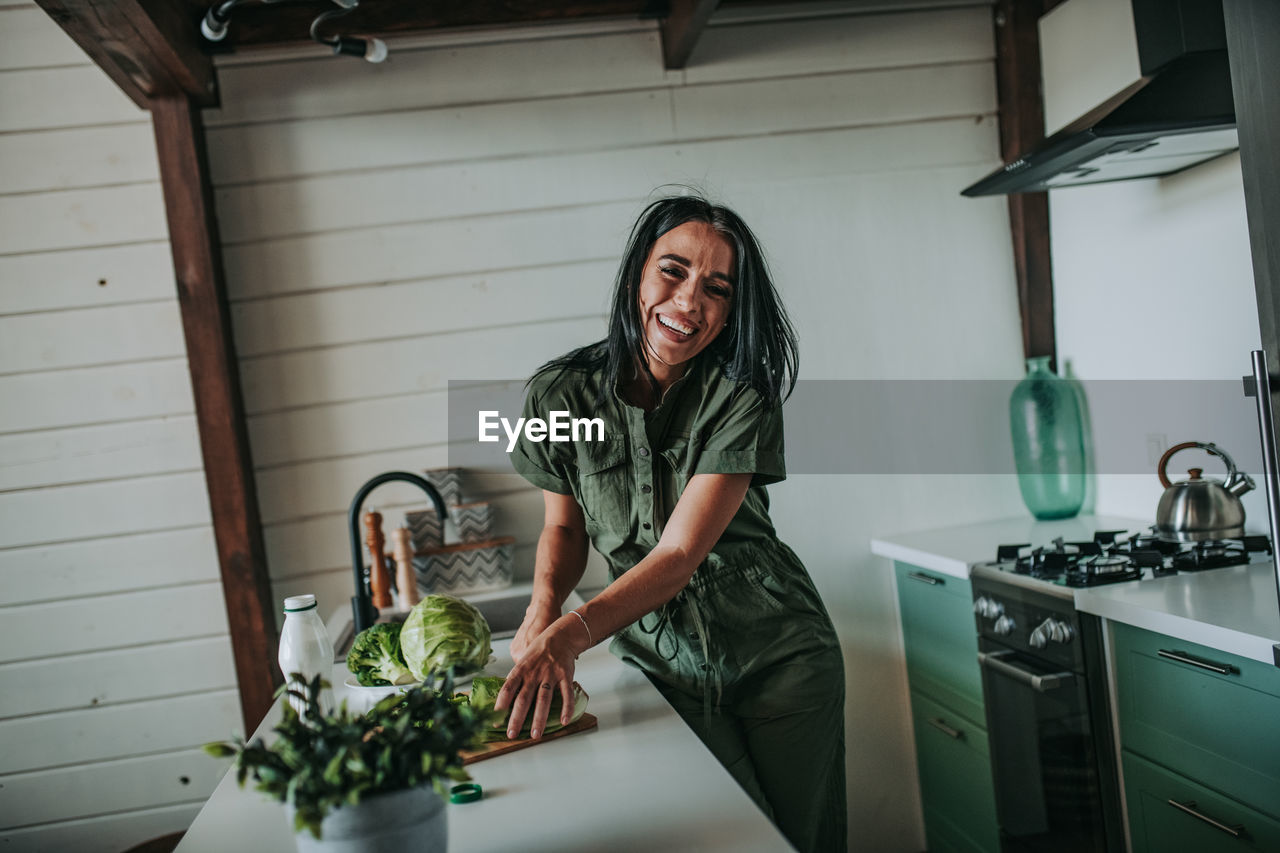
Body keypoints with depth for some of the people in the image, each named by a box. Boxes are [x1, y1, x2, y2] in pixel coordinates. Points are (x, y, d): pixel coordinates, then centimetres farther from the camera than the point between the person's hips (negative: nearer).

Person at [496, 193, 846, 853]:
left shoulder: (742, 400, -17)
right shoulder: (559, 394, -9)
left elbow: (680, 553, -24)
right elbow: (563, 525, 5)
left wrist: (570, 633, -37)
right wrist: (543, 606, -16)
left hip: (780, 657, -1)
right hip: (661, 663, 1)